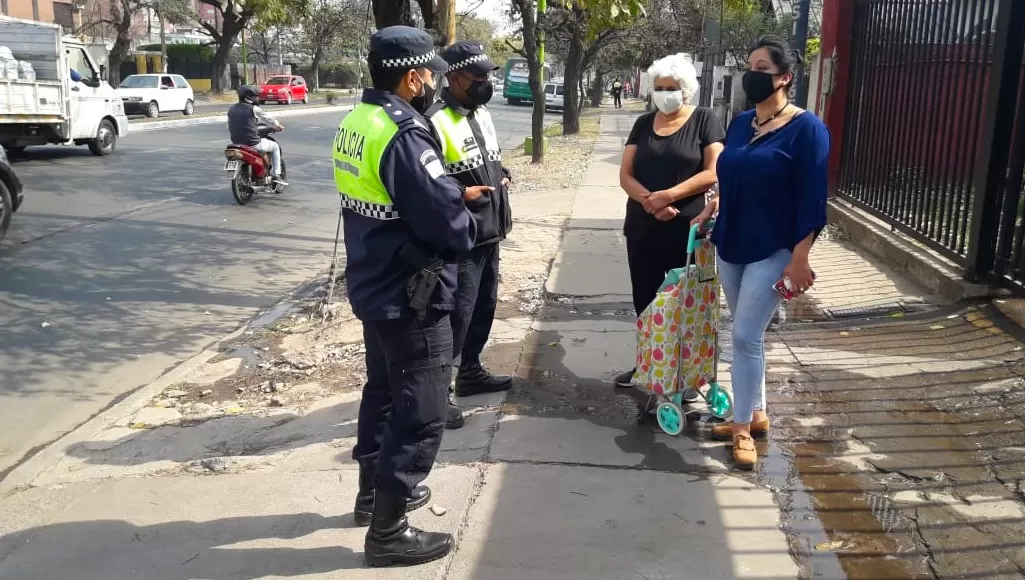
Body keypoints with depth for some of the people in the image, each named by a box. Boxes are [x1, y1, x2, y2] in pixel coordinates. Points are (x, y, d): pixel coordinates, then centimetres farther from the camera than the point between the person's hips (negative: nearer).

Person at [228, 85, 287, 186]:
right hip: (253, 144, -6)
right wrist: (278, 126, 23)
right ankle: (276, 175, 10)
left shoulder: (231, 109, 7)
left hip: (237, 144, 6)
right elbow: (268, 119, 4)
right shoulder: (253, 109, -11)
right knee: (275, 146, 19)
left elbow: (229, 128, 15)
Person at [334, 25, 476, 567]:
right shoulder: (403, 135, -24)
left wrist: (452, 197, 4)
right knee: (421, 414, 1)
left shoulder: (356, 121, 6)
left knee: (383, 390, 24)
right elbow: (450, 226, -27)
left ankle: (374, 491, 40)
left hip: (372, 286, 10)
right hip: (411, 298, -10)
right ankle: (388, 531, 11)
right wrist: (471, 224, -4)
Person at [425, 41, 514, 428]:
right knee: (457, 315, -6)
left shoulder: (482, 113, 12)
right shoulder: (436, 122, -19)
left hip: (489, 234, 9)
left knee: (485, 306, 19)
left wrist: (502, 176, 8)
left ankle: (470, 373, 36)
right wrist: (461, 194, -23)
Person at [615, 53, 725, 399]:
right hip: (642, 228, 4)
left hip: (688, 229, -4)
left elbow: (713, 173, -13)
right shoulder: (643, 124, 9)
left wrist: (667, 196, -18)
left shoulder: (704, 120, -3)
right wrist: (648, 200, -17)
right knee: (644, 299, 13)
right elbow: (626, 175, 2)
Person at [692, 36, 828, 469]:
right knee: (747, 334, 14)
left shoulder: (805, 129, -12)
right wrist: (711, 209, 5)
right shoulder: (740, 123, 8)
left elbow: (811, 200, -14)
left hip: (772, 252, -6)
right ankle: (755, 414, 27)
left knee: (745, 336, -6)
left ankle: (743, 427, 8)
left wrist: (799, 259, -18)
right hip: (730, 245, 7)